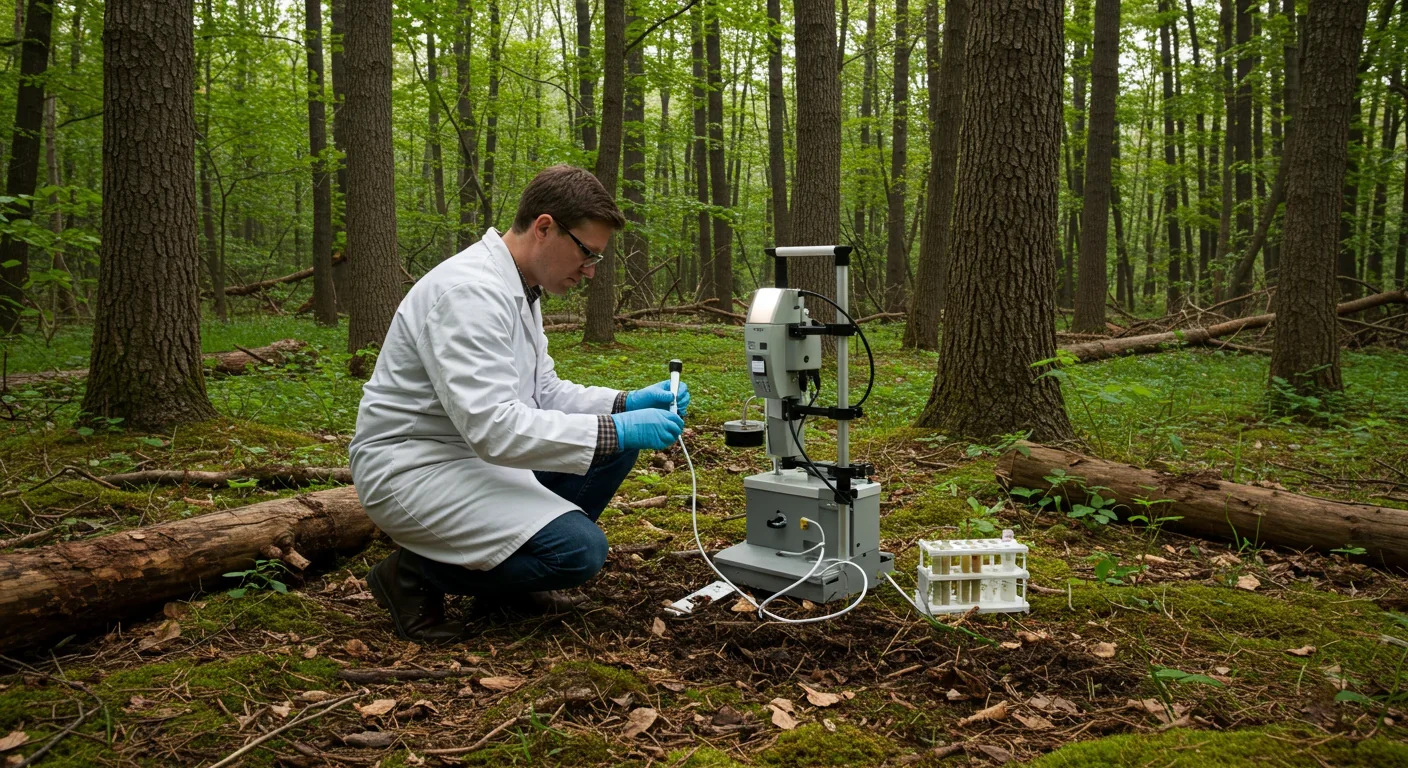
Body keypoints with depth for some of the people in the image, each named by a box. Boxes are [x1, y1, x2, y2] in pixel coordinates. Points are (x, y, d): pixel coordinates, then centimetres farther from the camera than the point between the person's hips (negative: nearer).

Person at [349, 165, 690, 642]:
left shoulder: (519, 290, 8)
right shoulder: (469, 291, -24)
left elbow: (544, 392, 14)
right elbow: (491, 427, -31)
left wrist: (627, 405, -1)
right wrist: (615, 431, -27)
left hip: (478, 452, 10)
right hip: (412, 469, -10)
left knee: (616, 444, 4)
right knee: (580, 549, -22)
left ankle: (499, 569, 12)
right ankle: (417, 574, -2)